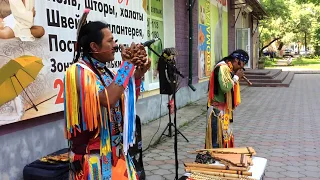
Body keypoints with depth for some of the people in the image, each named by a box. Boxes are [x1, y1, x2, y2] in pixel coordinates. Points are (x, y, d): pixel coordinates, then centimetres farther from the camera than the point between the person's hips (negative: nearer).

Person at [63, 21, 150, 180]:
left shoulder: (105, 71, 7)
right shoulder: (79, 71, -15)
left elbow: (127, 103, 14)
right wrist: (127, 64, -22)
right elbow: (107, 100, -30)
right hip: (94, 154, -7)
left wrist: (138, 75, 0)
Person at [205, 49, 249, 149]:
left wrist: (236, 78, 4)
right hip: (218, 110, -10)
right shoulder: (223, 67, -16)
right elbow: (225, 87, -28)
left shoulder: (227, 68, 14)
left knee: (225, 136, 17)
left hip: (223, 109, 10)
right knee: (217, 138, -4)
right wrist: (236, 77, -15)